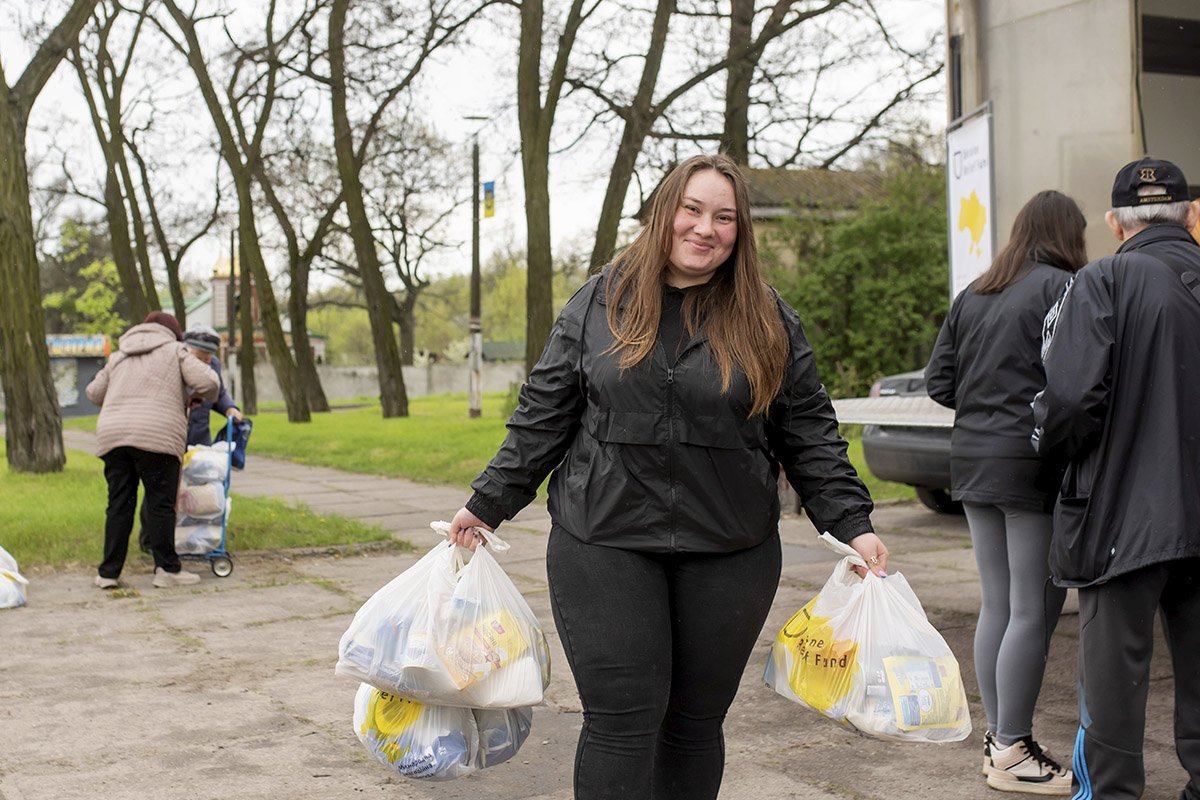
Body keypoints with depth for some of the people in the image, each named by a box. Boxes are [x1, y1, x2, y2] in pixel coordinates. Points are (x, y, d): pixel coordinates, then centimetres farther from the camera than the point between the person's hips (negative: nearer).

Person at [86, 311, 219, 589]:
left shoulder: (120, 357, 25)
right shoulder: (174, 351, 10)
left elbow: (94, 393, 28)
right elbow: (207, 381, -2)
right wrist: (205, 396, 19)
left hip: (112, 434, 5)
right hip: (156, 436, -5)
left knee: (119, 504, 8)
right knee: (161, 504, 0)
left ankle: (108, 573, 8)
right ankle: (167, 569, 0)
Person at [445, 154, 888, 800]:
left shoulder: (769, 321, 4)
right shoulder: (599, 303, 4)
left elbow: (809, 432, 6)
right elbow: (544, 413, 7)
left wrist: (852, 523, -1)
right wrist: (489, 503, 5)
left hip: (729, 553, 1)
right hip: (603, 546, -1)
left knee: (696, 722, 10)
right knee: (622, 722, -4)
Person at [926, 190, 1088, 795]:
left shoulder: (971, 296, 13)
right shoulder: (1060, 287, -10)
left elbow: (938, 381, 12)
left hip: (974, 463, 8)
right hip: (1033, 466, -8)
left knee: (997, 607, 13)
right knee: (1033, 612, -1)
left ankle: (998, 737, 20)